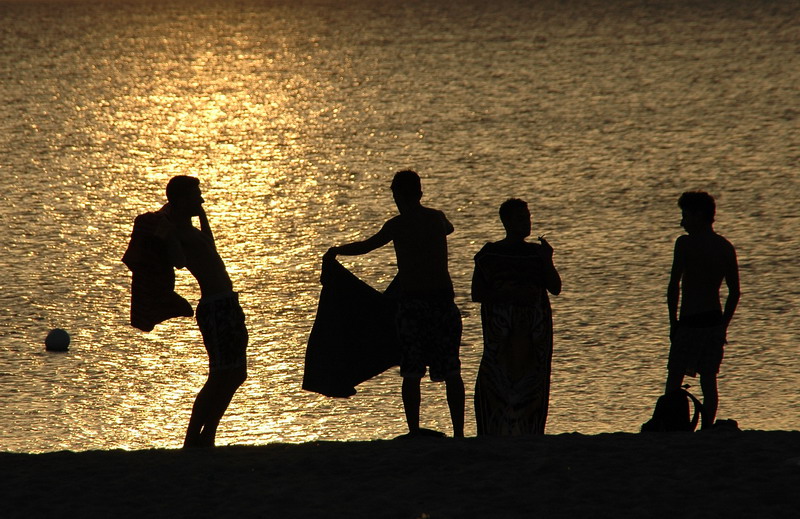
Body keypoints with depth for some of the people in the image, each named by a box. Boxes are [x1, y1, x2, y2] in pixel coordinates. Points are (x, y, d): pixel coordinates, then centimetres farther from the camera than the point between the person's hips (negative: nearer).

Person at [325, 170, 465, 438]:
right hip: (443, 300, 3)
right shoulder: (437, 218, 7)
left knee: (411, 374, 4)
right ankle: (458, 432, 4)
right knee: (451, 372, 6)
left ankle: (415, 433, 1)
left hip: (412, 302, -3)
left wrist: (336, 251, 23)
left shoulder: (398, 225, -6)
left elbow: (366, 246, 5)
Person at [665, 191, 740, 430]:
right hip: (715, 321, 6)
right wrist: (723, 325, 16)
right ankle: (706, 430, 5)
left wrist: (674, 323, -5)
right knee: (709, 380, 8)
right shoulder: (726, 247, 9)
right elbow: (735, 292, 10)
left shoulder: (686, 243, -9)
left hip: (690, 321, -6)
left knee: (674, 379, -1)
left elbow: (674, 287, -12)